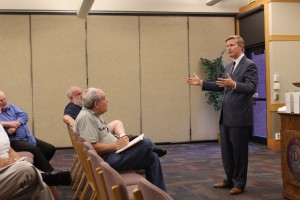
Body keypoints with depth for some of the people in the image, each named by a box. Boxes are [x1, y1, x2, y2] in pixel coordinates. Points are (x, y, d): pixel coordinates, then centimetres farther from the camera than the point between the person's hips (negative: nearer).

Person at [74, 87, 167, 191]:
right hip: (107, 159, -11)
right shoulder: (85, 117, -18)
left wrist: (122, 136, -1)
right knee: (146, 143, -19)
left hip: (114, 151, 11)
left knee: (152, 157, 4)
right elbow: (92, 147, -26)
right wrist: (116, 146, -19)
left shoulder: (94, 114, 14)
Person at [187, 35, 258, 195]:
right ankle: (230, 180, 27)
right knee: (226, 151, 14)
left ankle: (239, 183, 15)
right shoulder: (229, 67, 16)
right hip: (226, 117, 8)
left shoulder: (249, 65, -10)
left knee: (239, 151, 3)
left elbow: (251, 88, -21)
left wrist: (234, 84, -37)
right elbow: (222, 87, 21)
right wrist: (202, 83, 16)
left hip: (239, 117, -8)